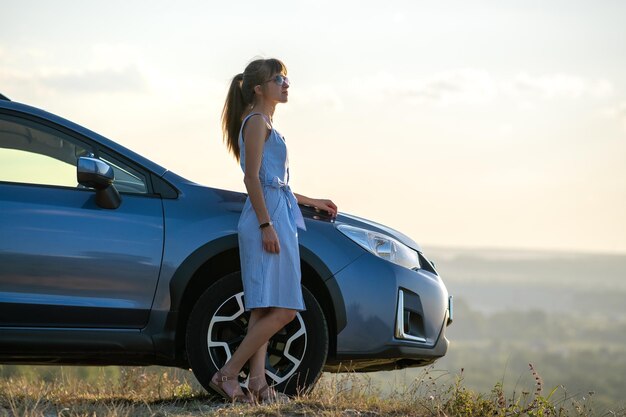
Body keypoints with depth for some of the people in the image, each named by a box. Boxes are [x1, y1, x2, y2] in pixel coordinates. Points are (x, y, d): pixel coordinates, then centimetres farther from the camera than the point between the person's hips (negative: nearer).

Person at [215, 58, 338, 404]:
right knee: (283, 309, -14)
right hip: (267, 218, -11)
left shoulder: (264, 124, 23)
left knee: (264, 310, 5)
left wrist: (312, 202, 33)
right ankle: (228, 374, -14)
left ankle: (257, 381, 1)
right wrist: (266, 225, -22)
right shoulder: (256, 121, -7)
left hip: (275, 218, 11)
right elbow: (252, 178, -16)